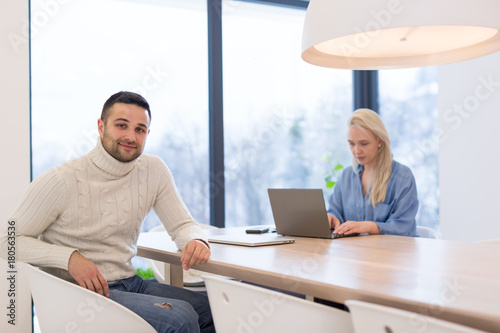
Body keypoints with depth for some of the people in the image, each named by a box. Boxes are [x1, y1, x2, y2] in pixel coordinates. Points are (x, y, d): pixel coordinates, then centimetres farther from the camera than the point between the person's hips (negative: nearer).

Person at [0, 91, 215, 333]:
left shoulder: (154, 170, 1)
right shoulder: (61, 181, -14)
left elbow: (182, 225, 6)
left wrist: (196, 241, -18)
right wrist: (70, 257, -24)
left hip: (130, 283, 6)